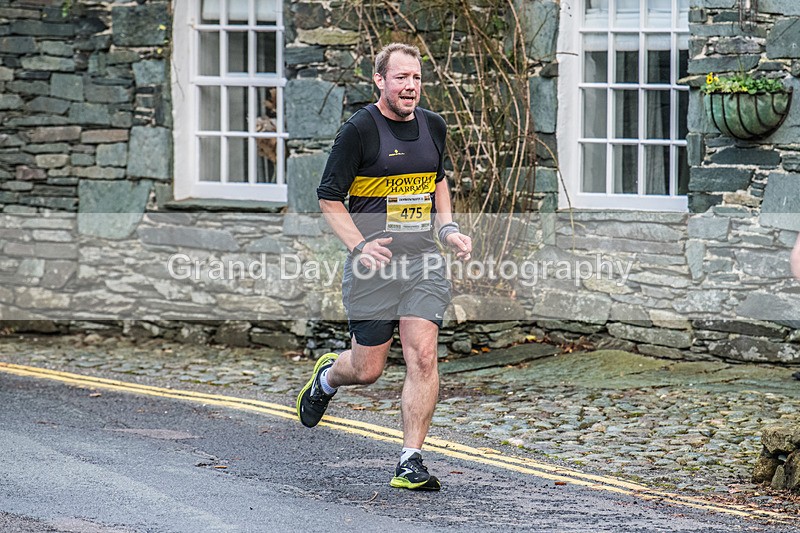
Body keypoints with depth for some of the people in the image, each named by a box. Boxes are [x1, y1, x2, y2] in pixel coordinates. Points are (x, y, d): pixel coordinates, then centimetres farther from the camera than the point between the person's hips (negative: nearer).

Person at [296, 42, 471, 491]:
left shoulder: (433, 126, 8)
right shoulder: (359, 130, -9)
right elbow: (329, 198, -5)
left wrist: (448, 227, 11)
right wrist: (360, 245, -17)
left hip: (423, 259, 4)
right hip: (374, 262, -4)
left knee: (423, 357, -10)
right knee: (368, 369, 3)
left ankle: (411, 462, -4)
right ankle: (327, 377, 40)